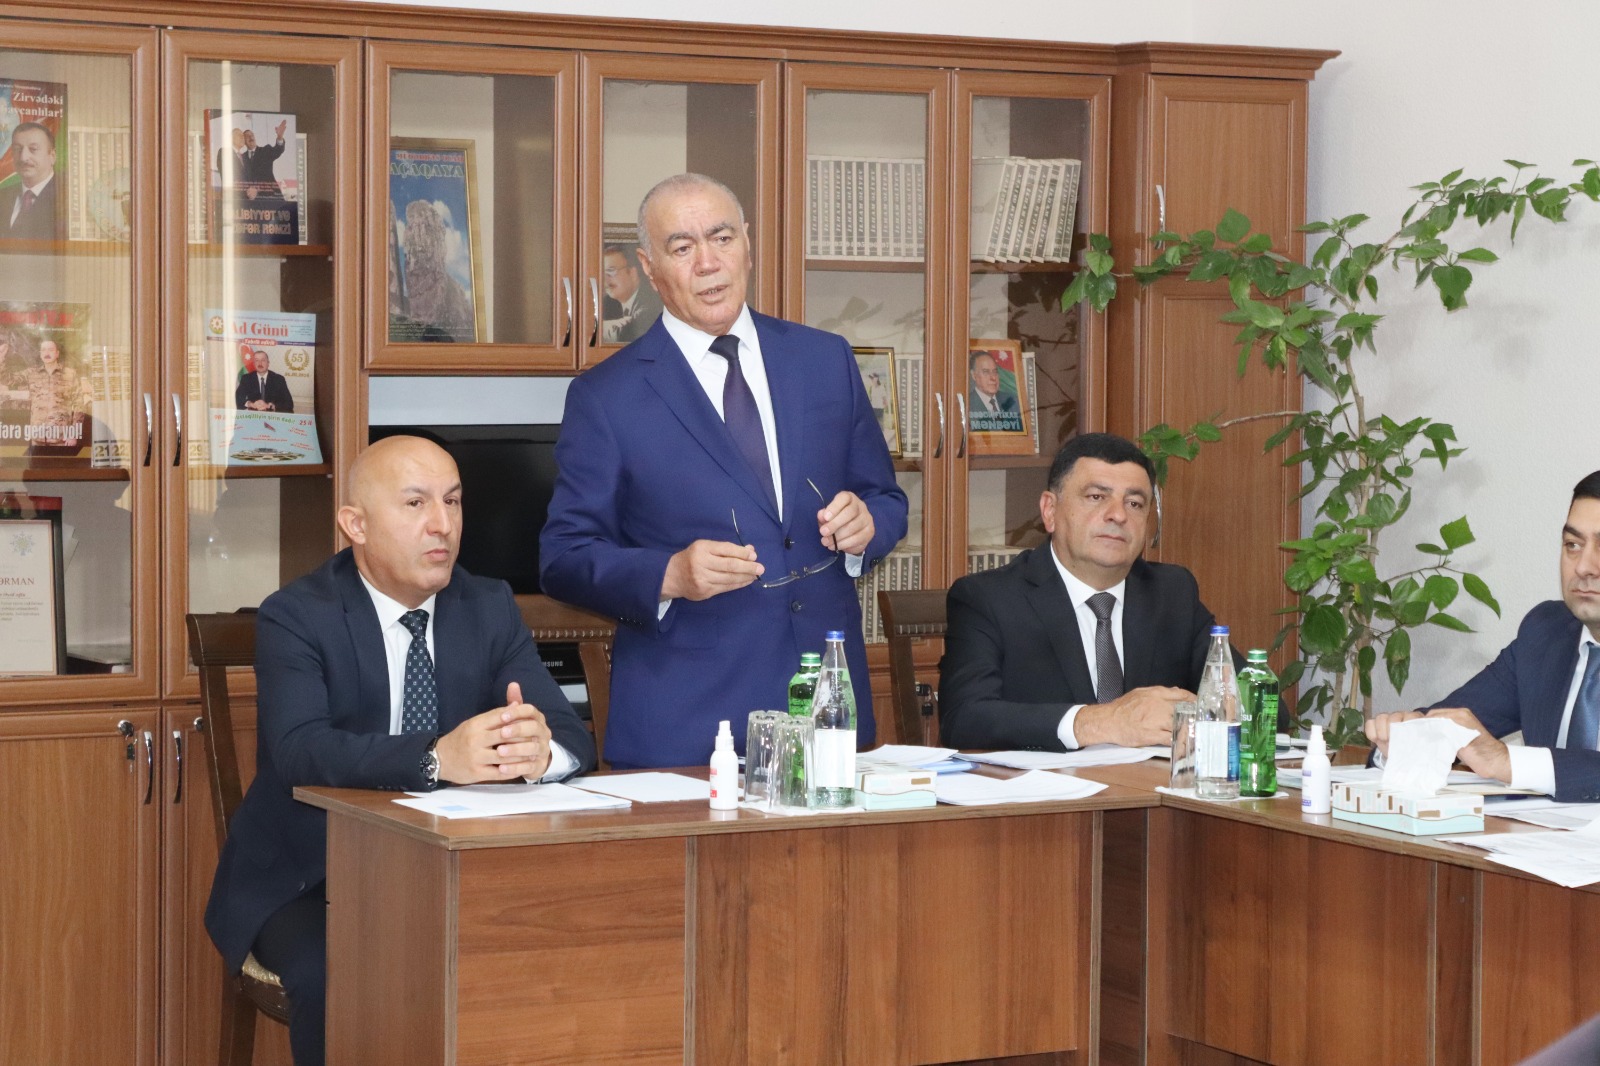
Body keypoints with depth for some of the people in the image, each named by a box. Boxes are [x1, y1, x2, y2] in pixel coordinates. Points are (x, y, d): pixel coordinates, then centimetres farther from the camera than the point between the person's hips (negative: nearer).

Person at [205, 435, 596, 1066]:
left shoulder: (491, 608, 4)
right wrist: (439, 757, -44)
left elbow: (574, 738, -6)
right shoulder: (296, 618, -9)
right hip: (308, 883, -3)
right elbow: (301, 749, -27)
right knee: (341, 983, -33)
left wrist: (539, 747, -33)